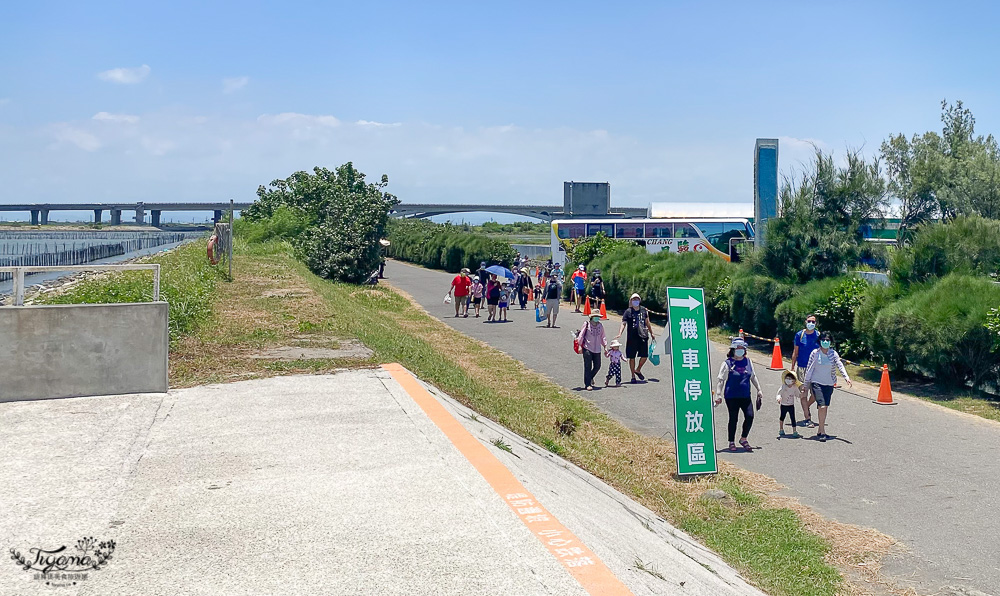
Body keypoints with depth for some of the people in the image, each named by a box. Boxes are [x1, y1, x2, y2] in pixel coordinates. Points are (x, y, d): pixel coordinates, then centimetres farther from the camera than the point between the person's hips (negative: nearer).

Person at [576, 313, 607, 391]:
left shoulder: (600, 325, 8)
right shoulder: (586, 324, -4)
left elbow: (603, 337, 17)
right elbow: (581, 335, -2)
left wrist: (605, 346, 13)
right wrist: (580, 346, -5)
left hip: (597, 349, 4)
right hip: (587, 349, -4)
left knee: (597, 366, 6)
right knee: (588, 366, -5)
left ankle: (590, 377, 34)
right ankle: (587, 384, 0)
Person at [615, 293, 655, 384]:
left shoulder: (644, 310, 8)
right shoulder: (628, 311, -3)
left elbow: (647, 322, 19)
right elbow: (623, 324, -9)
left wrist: (651, 333, 24)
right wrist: (620, 334, -24)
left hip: (643, 336, 3)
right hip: (632, 338, -3)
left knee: (645, 356, 3)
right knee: (632, 357, 3)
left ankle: (638, 370, 30)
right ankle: (633, 376, 15)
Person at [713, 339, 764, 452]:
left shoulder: (748, 362, 9)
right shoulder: (728, 363, -4)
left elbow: (753, 377, 22)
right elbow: (721, 380, -3)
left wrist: (759, 390, 20)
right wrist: (718, 395, -9)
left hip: (745, 396, 4)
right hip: (732, 396, -4)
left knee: (750, 416, -8)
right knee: (733, 419, 2)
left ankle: (743, 438, 12)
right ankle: (731, 442, 16)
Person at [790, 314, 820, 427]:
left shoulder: (819, 335, 2)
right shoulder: (799, 335, 1)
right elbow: (795, 352, 7)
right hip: (801, 367, -1)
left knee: (816, 394, 2)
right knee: (803, 393, -1)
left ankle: (806, 408, 31)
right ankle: (807, 418, 5)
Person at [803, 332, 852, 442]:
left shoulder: (833, 353, 1)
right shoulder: (815, 353, -4)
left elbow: (840, 365, -10)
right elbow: (809, 368, 0)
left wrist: (846, 377, -25)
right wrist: (806, 383, 0)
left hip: (829, 384, 3)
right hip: (817, 383, -3)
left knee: (825, 407, 7)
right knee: (822, 406, -15)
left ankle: (820, 431, 19)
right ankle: (822, 432, -13)